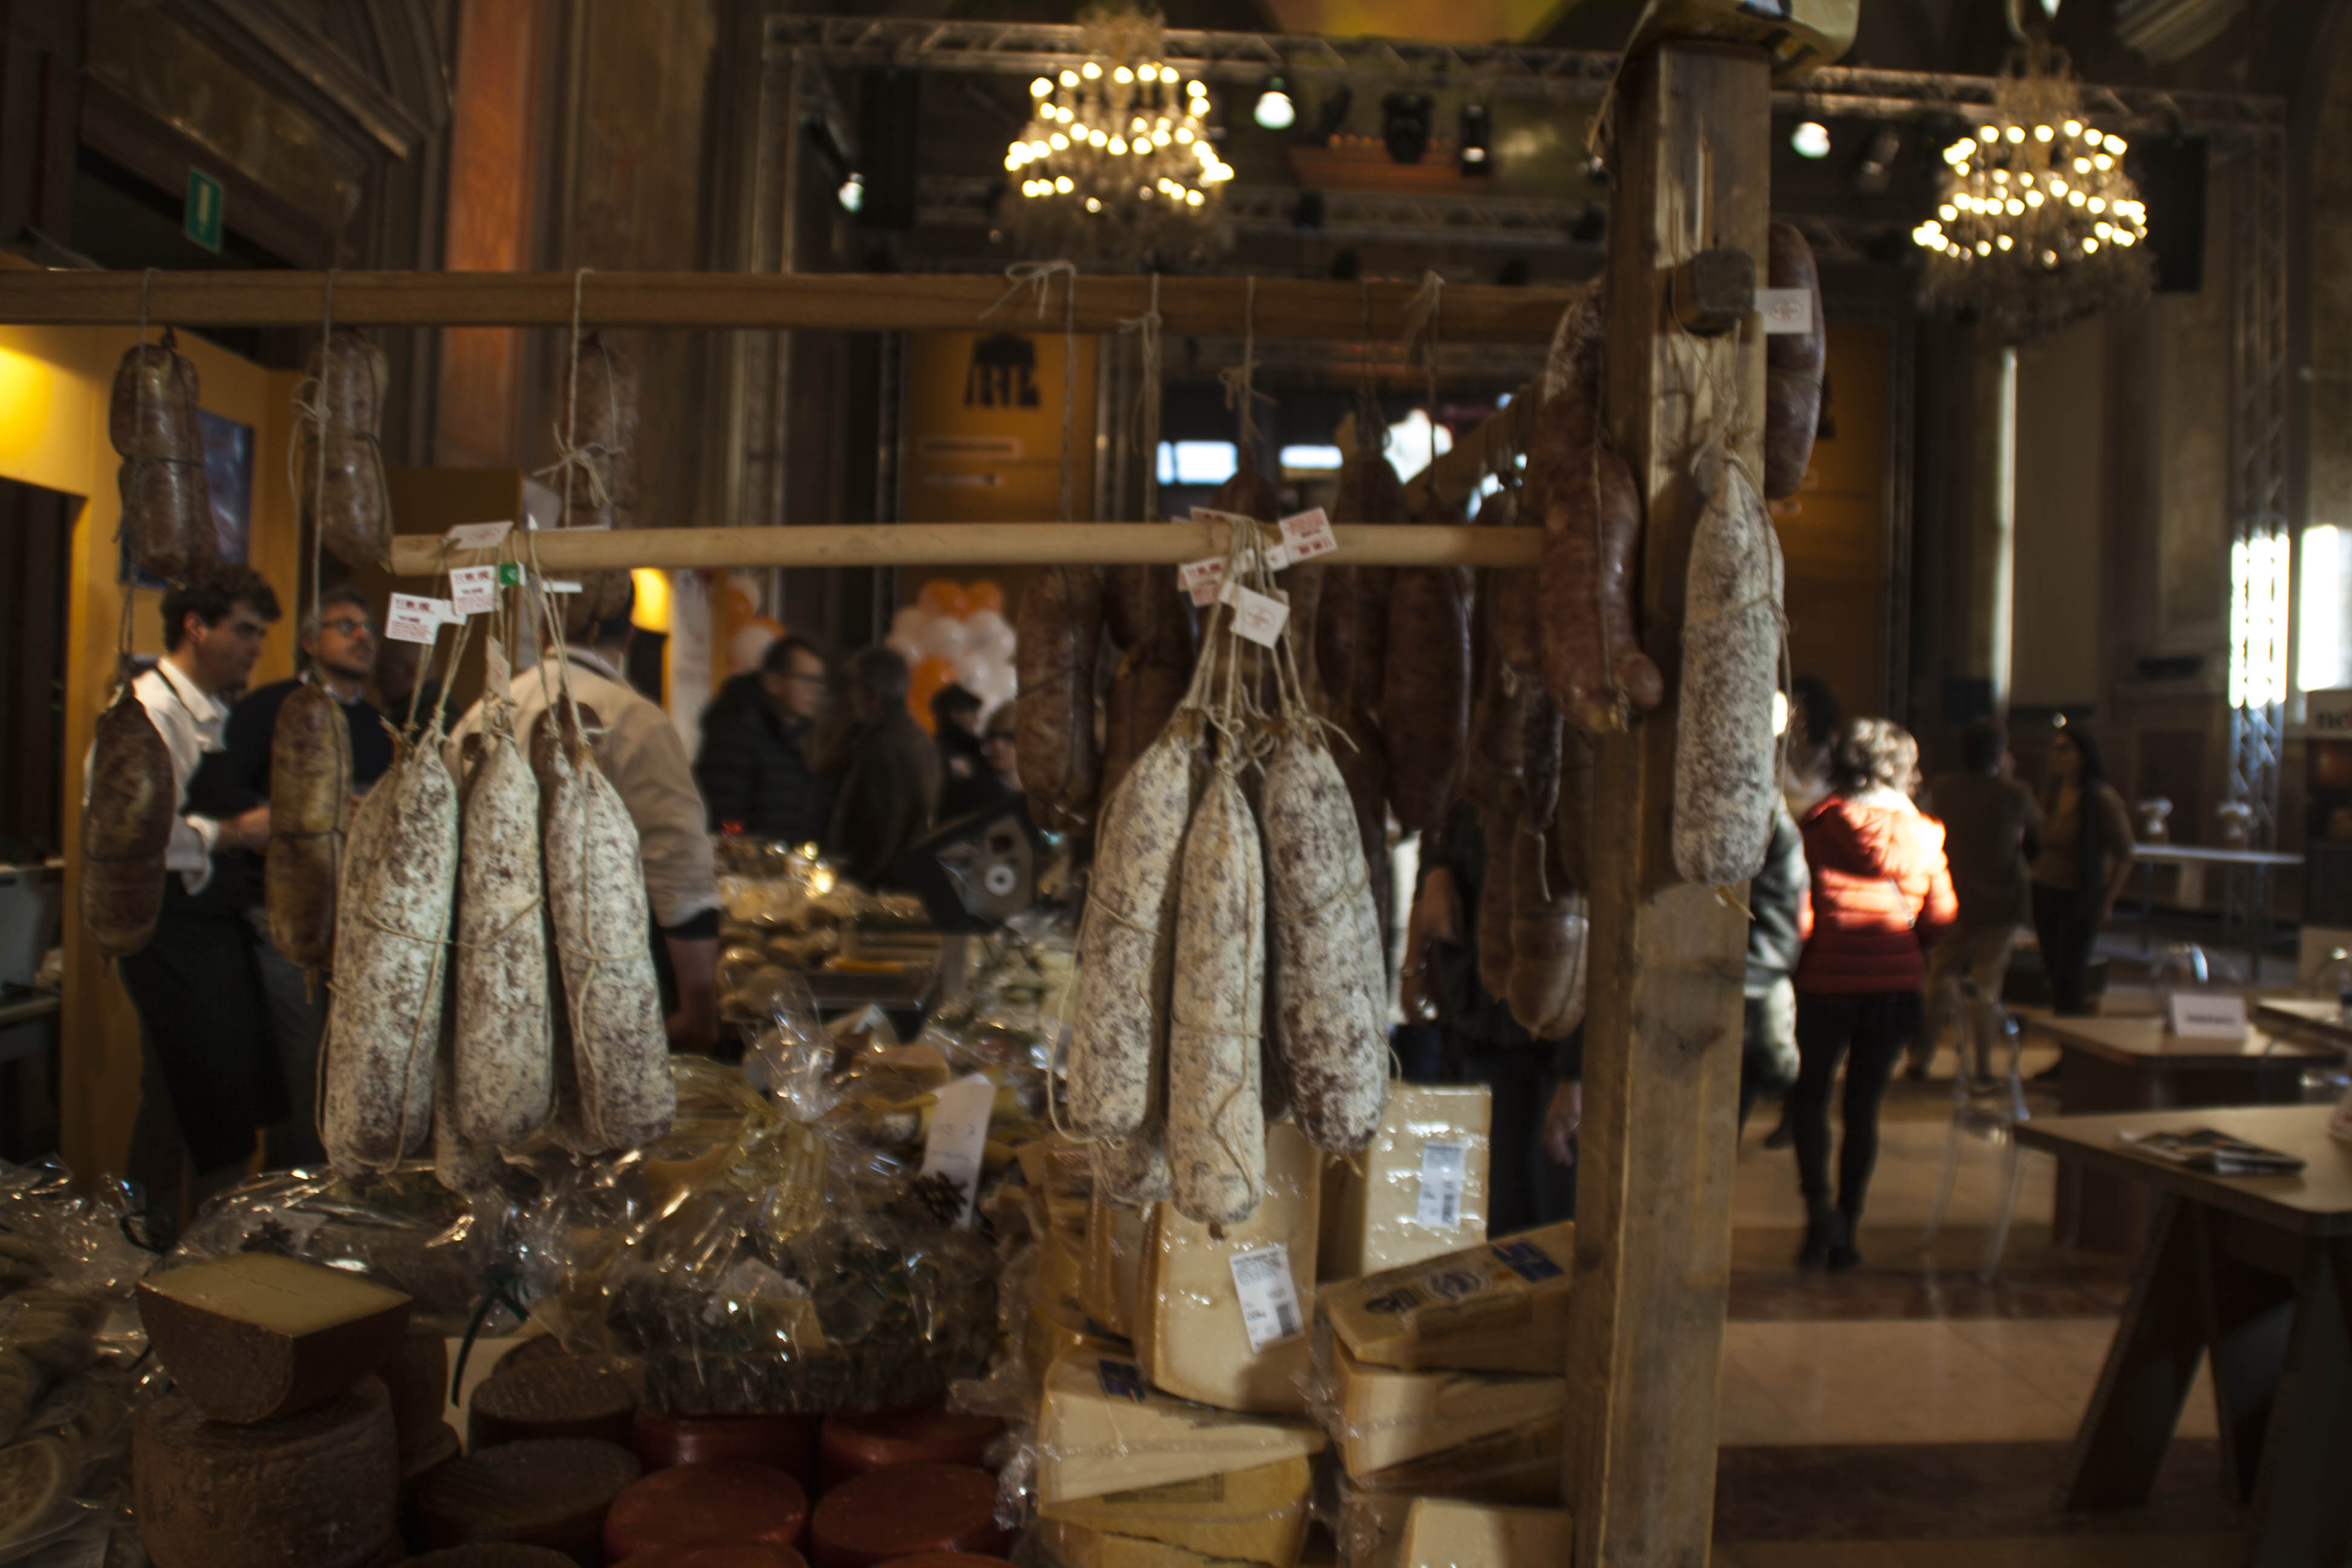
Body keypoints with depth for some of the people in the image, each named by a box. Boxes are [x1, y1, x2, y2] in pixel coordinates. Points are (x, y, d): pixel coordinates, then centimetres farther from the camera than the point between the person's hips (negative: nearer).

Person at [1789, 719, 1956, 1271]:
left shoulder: (1818, 825, -7)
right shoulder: (1921, 834, 3)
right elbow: (1941, 920, 7)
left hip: (1829, 982, -3)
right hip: (1898, 985, 3)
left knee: (1809, 1096, 11)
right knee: (1864, 1106, 11)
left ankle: (1820, 1206, -9)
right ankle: (1846, 1231, 14)